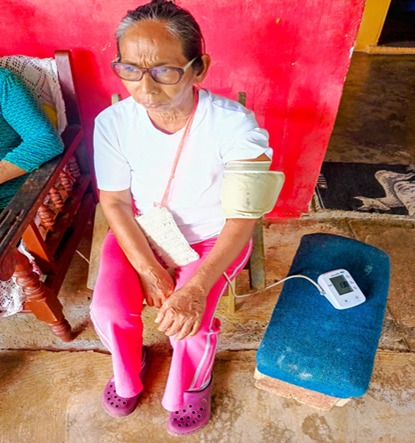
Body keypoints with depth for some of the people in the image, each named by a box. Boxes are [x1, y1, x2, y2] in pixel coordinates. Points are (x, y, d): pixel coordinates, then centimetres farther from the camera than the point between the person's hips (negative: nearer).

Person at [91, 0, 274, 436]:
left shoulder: (233, 123, -26)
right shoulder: (112, 123, -18)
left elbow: (242, 218, -24)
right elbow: (115, 203, -9)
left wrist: (197, 287, -33)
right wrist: (148, 270, -16)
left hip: (212, 238, -2)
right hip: (138, 233, 3)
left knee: (188, 323, -18)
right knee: (108, 311, -13)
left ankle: (189, 387, 24)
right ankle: (128, 373, 27)